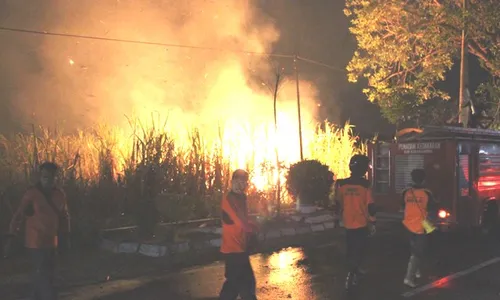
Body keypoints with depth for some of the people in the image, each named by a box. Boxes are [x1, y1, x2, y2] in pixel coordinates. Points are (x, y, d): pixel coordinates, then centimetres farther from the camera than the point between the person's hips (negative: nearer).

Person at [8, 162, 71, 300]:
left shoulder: (59, 194, 3)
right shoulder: (32, 194, -11)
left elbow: (64, 216, 12)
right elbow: (19, 215, -9)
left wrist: (64, 235, 10)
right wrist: (13, 233, -14)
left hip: (51, 241, 6)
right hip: (36, 242, -6)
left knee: (47, 272, 15)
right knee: (44, 274, -8)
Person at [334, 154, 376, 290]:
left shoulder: (341, 184, -3)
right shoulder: (365, 185, -14)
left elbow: (338, 203, 7)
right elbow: (370, 206, -11)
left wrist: (338, 217, 22)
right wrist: (372, 222, 0)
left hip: (348, 224, 4)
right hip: (362, 224, -4)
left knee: (351, 249, 19)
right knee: (358, 250, 4)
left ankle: (353, 272, 35)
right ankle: (351, 276, -5)